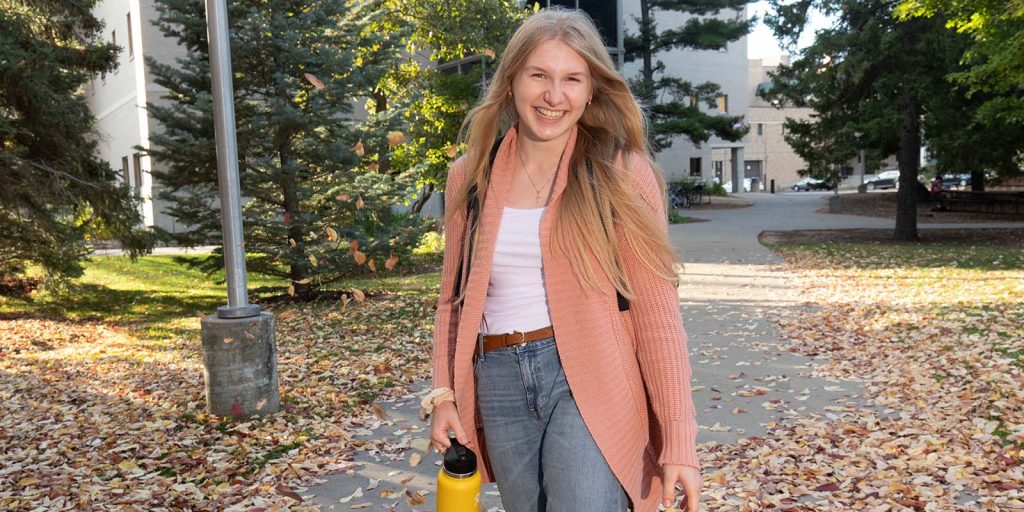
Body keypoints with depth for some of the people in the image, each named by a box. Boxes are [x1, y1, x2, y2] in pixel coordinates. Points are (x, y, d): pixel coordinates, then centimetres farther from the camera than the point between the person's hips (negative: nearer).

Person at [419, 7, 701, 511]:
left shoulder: (622, 174, -4)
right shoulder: (469, 176, 5)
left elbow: (657, 316, -6)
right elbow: (454, 299, 12)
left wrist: (678, 439, -9)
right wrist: (443, 393, 2)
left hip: (589, 380, -3)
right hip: (500, 384, 4)